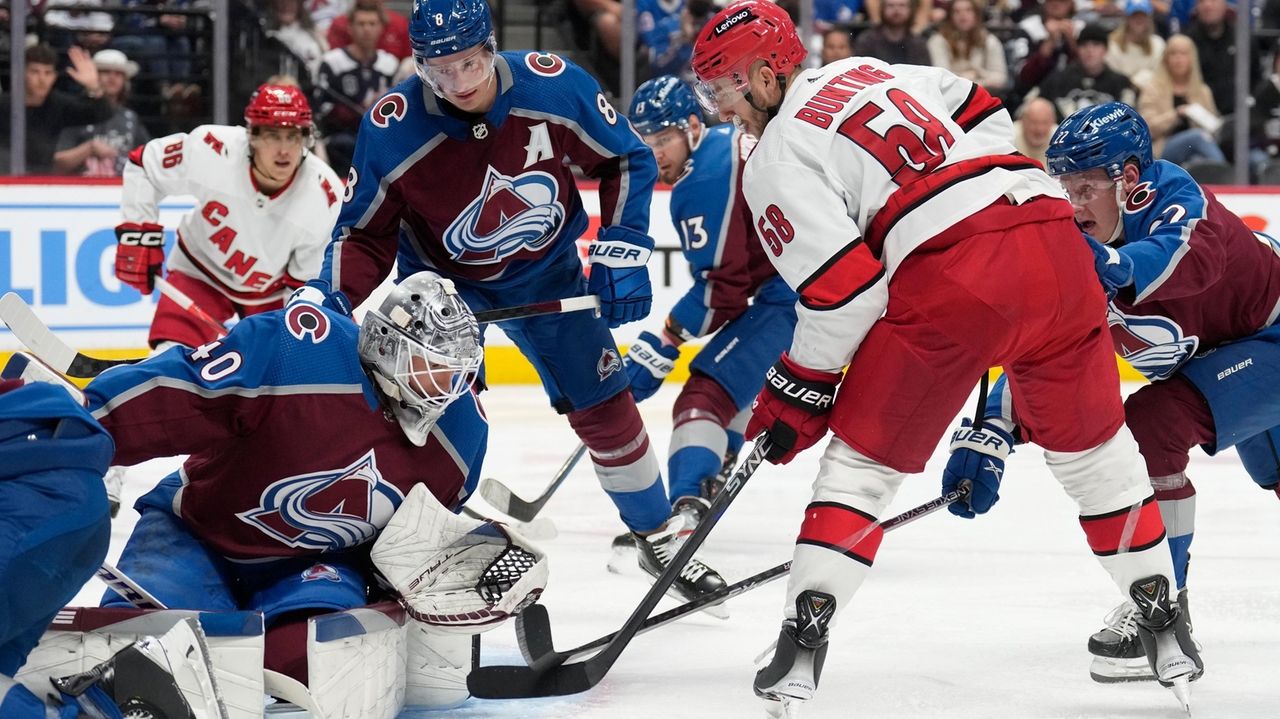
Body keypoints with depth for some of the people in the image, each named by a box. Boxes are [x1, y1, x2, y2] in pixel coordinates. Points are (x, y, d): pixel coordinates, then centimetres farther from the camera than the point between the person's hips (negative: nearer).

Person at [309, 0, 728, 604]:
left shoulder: (555, 87, -26)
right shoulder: (390, 130, -28)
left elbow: (628, 160, -9)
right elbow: (366, 232, -14)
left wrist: (622, 252, -15)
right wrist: (333, 295, -31)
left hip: (545, 271, 1)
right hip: (442, 278, -1)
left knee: (605, 407, 6)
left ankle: (660, 537, 26)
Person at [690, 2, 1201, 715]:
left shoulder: (776, 159, 6)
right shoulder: (869, 70, 27)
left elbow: (842, 288, -2)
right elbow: (986, 115, 31)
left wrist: (799, 392, 8)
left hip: (951, 274, -6)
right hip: (1050, 232, 6)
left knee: (865, 456, 7)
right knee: (1091, 440, 22)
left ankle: (803, 640, -1)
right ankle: (1163, 618, 22)